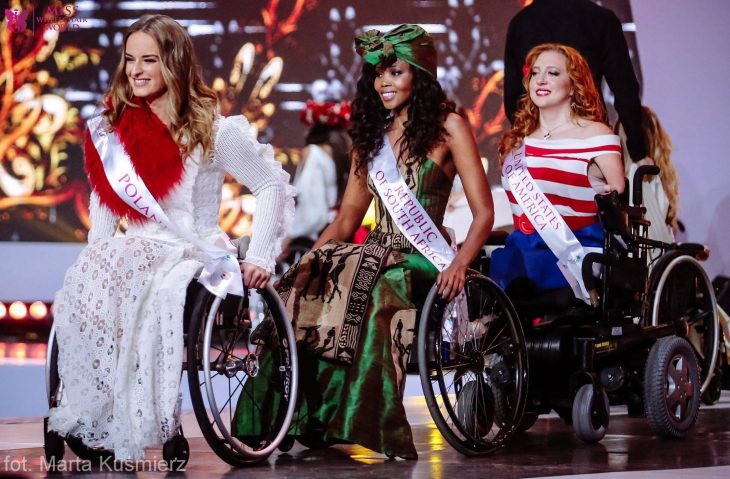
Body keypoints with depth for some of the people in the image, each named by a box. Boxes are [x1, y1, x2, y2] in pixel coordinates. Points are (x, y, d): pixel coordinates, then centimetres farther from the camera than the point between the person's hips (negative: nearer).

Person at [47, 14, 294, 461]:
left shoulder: (213, 130, 0)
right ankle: (89, 415, -31)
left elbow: (274, 185, 3)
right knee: (81, 286, -31)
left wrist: (260, 257, -4)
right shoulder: (114, 128, 14)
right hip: (139, 248, 4)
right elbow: (105, 200, 23)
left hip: (196, 253, -4)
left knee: (158, 295, -39)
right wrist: (96, 250, 7)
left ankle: (147, 423, -35)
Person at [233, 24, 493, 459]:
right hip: (379, 254, 6)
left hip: (423, 260, -5)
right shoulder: (372, 134, 20)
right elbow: (346, 220, 17)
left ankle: (365, 427, -35)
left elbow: (483, 212, -6)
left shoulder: (447, 125, 2)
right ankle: (304, 418, -25)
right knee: (304, 284, -24)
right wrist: (307, 260, -1)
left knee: (370, 292, -37)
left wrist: (460, 262, -25)